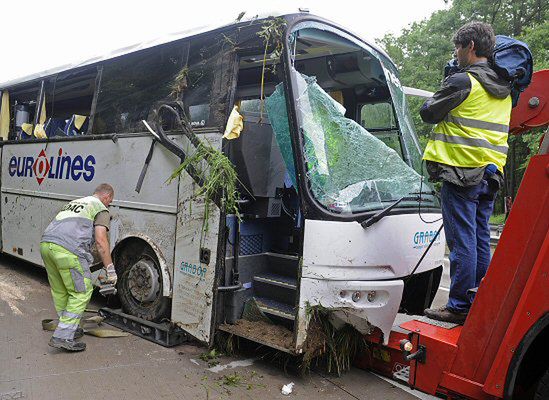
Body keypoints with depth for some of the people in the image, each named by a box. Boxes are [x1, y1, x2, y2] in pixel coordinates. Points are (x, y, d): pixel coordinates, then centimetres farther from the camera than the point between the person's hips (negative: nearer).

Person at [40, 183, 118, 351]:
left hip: (45, 243, 9)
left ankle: (69, 329, 32)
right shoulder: (101, 209, 9)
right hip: (67, 249, -8)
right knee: (81, 293, 1)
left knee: (60, 291, 20)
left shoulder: (75, 202, 34)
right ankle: (63, 337, -1)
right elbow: (100, 240, -4)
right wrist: (110, 271, -1)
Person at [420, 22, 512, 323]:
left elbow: (428, 113, -4)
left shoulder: (462, 81, -10)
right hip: (490, 174, 8)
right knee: (480, 240, 13)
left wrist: (442, 96, 14)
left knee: (461, 241, -3)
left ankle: (459, 307, 4)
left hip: (461, 173, -8)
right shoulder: (504, 89, 15)